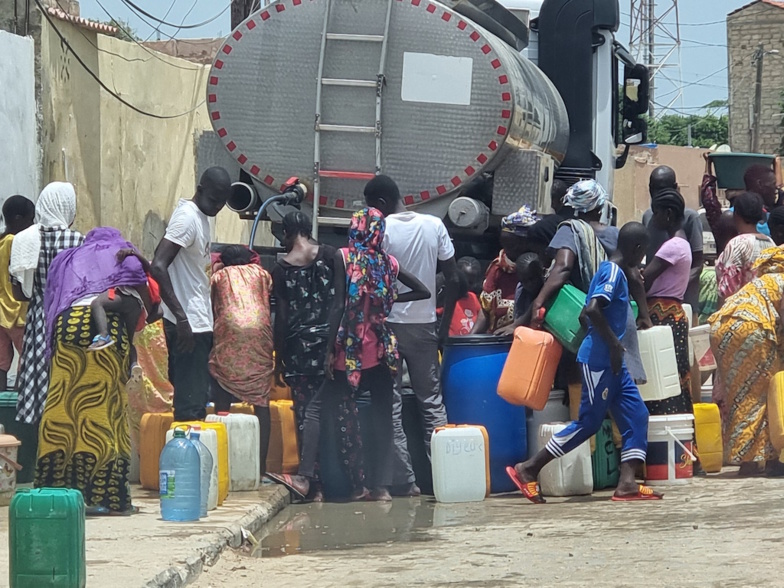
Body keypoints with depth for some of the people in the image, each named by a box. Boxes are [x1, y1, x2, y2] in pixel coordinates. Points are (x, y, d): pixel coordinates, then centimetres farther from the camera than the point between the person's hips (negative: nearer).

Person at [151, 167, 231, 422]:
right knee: (191, 404, -9)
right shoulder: (187, 218, -16)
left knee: (195, 397, 13)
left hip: (198, 322, 10)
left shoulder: (200, 217, 14)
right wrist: (181, 317, -27)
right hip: (188, 325, -10)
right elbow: (158, 267, -25)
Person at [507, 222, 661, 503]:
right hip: (598, 358, -10)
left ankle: (627, 483, -3)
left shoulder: (612, 271, 15)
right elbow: (592, 309, -28)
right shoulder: (613, 272, -14)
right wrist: (614, 343, -21)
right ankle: (528, 469, 1)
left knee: (636, 416, 3)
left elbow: (589, 312, 21)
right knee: (589, 421, -4)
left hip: (611, 362, 10)